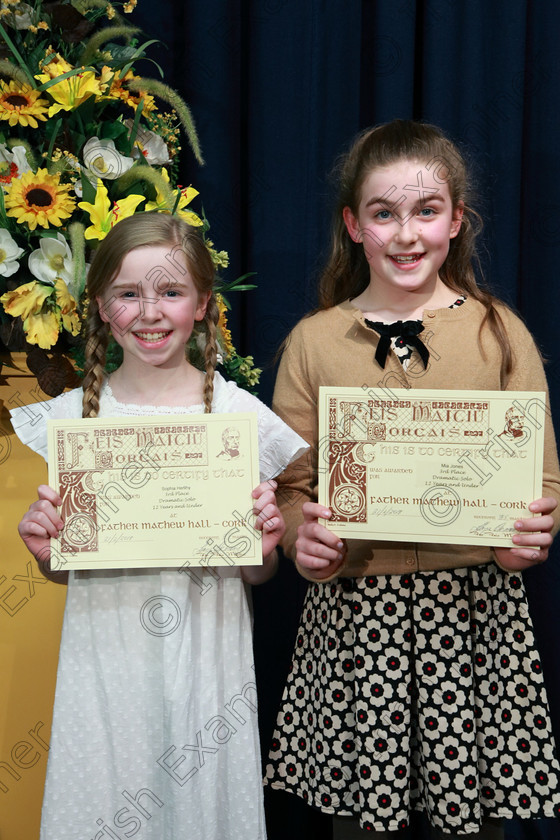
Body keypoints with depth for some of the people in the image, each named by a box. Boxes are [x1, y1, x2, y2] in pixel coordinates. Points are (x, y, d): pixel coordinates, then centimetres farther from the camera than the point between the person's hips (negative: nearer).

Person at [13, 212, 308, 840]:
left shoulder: (240, 414, -5)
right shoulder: (72, 417, -1)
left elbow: (253, 576, 3)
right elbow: (65, 571, 8)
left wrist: (264, 545, -17)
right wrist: (43, 549, -12)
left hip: (206, 665, -1)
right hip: (105, 663, 1)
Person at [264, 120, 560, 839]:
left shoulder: (500, 333, 2)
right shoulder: (314, 342, 2)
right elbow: (289, 485, 5)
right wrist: (302, 536, -15)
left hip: (475, 602, 0)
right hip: (353, 607, 0)